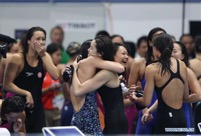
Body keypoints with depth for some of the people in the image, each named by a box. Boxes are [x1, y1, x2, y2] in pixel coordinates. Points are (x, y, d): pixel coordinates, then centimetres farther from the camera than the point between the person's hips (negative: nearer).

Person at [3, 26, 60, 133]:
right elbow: (7, 84, -12)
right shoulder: (17, 59, -11)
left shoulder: (45, 57, 4)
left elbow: (56, 76, -12)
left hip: (37, 107, 5)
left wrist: (43, 56, -13)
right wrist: (26, 93, -17)